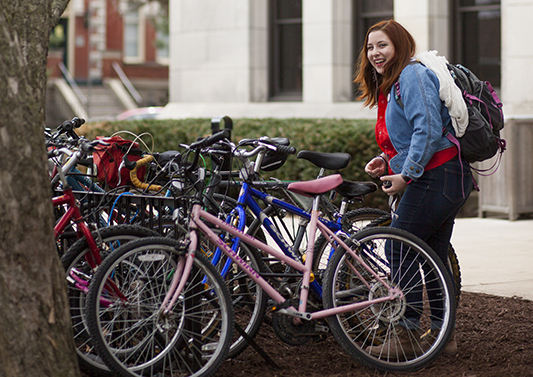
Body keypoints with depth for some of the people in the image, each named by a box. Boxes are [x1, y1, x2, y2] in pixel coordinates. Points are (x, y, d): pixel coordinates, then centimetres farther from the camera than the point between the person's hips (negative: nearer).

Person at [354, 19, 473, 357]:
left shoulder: (412, 75, -11)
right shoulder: (391, 84, 21)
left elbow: (428, 130, -22)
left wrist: (405, 174, -19)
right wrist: (387, 161, 10)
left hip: (437, 176, -11)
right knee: (434, 257, 13)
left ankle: (405, 334, -4)